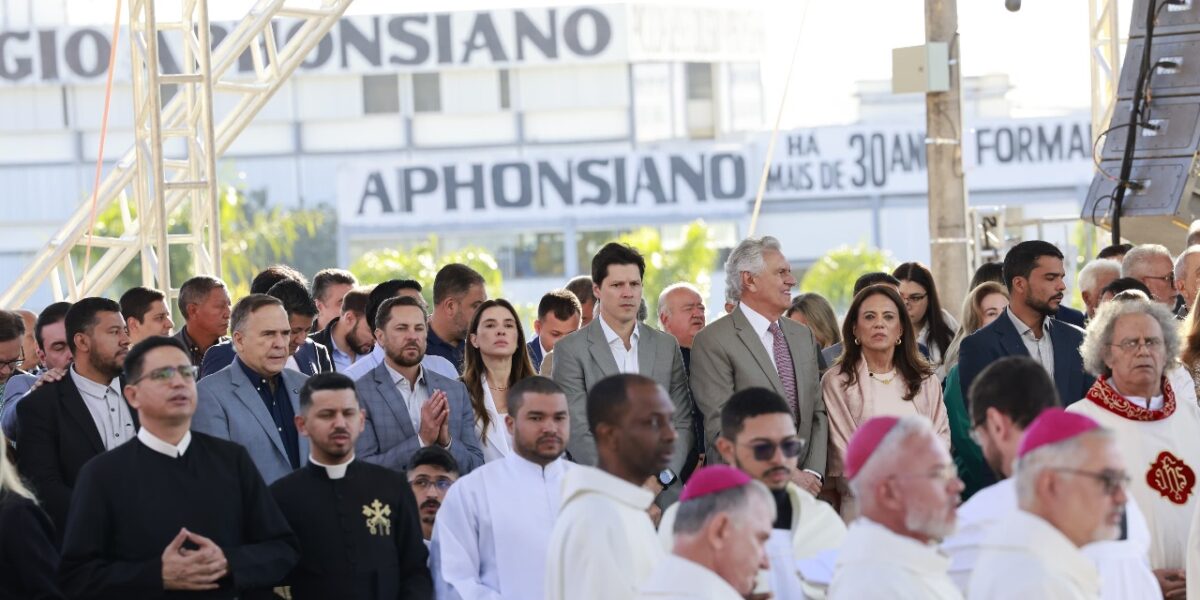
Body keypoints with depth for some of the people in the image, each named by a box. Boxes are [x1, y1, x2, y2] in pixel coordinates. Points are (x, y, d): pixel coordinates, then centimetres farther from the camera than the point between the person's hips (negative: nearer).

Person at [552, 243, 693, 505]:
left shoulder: (667, 346, 14)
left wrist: (662, 477, -4)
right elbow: (577, 432, -5)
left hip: (664, 492, 3)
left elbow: (682, 423, 12)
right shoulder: (571, 350, 2)